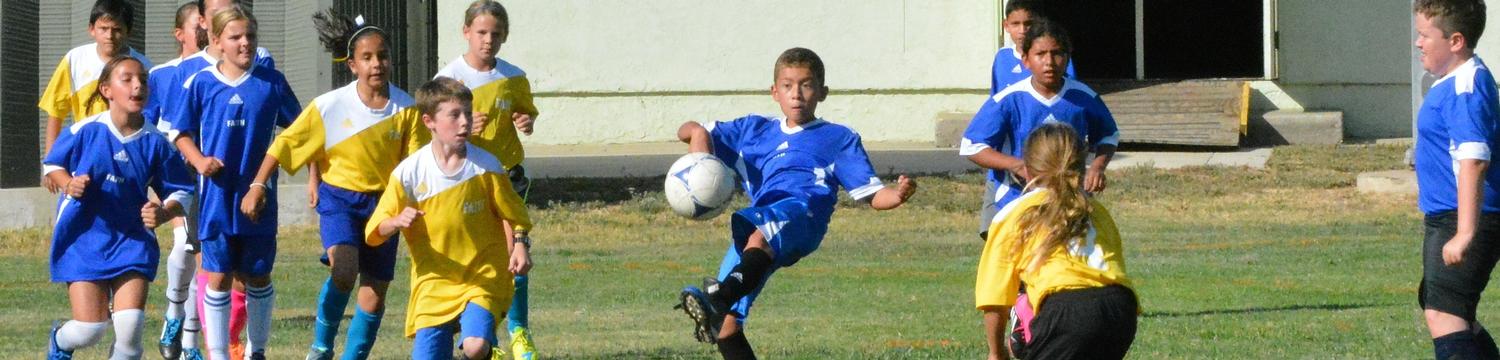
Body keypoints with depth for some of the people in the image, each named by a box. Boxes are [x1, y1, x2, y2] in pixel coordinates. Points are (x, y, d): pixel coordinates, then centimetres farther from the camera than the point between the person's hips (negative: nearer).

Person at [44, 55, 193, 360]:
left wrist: (163, 213, -16)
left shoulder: (155, 143, -5)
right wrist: (69, 184, -14)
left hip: (132, 240, 2)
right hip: (83, 239, -2)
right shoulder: (85, 131, -9)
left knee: (130, 324, -13)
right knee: (90, 329, -5)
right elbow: (52, 165, 7)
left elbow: (182, 192, 4)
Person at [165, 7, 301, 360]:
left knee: (258, 275, 9)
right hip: (217, 196, -1)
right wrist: (199, 160, -12)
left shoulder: (271, 82, 2)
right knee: (218, 276, -1)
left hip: (258, 197, 1)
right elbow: (181, 132, 5)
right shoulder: (201, 84, -2)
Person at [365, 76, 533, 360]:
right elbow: (376, 232, -2)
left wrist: (519, 245, -6)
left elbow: (512, 214, 11)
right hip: (433, 282, 1)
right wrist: (397, 222, -23)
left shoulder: (486, 166, -4)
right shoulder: (409, 172, -5)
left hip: (483, 278, -1)